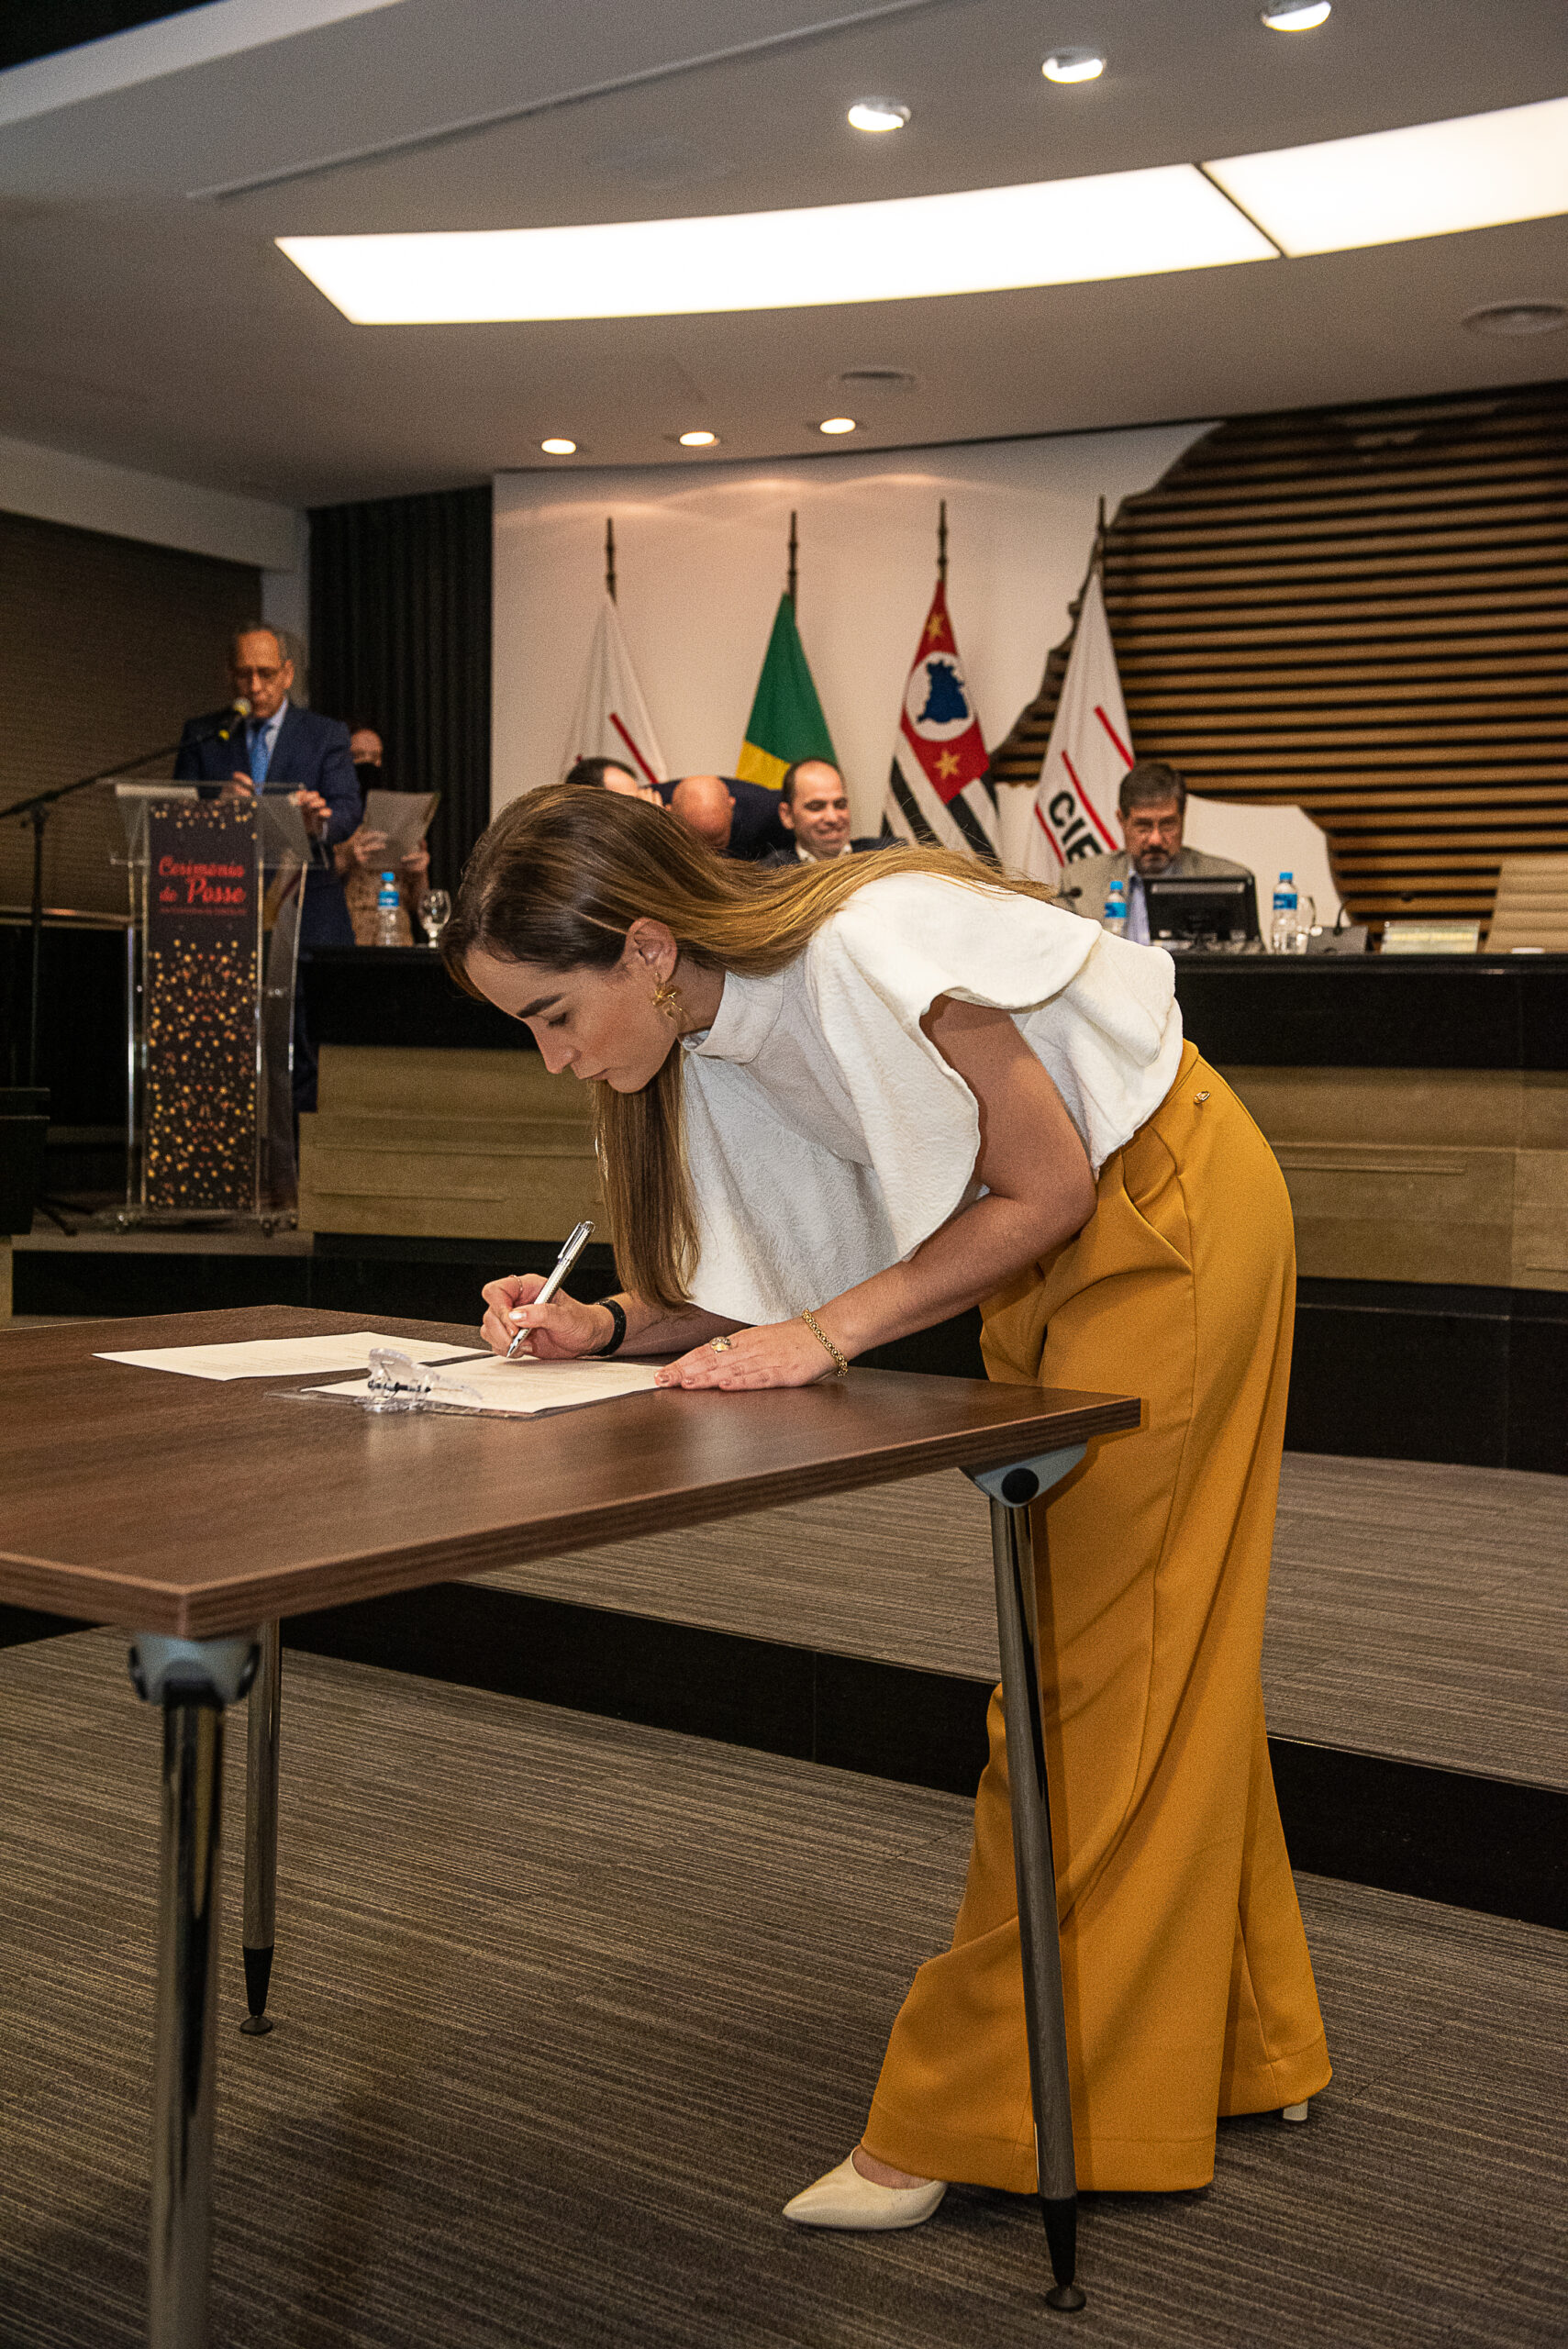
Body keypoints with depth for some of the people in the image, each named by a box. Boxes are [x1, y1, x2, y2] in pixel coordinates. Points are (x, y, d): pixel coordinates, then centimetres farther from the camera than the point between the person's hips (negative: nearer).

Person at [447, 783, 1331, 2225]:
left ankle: (979, 2120, 5)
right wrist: (604, 1329, -16)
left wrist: (828, 1333, -25)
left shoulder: (864, 955, -31)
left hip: (1170, 1217, -9)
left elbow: (1049, 1189, -22)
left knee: (1092, 1661, -4)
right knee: (1147, 1649, 16)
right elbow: (765, 1280, 0)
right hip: (1056, 1248, 9)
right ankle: (1235, 2047, 32)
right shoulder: (702, 1026, -6)